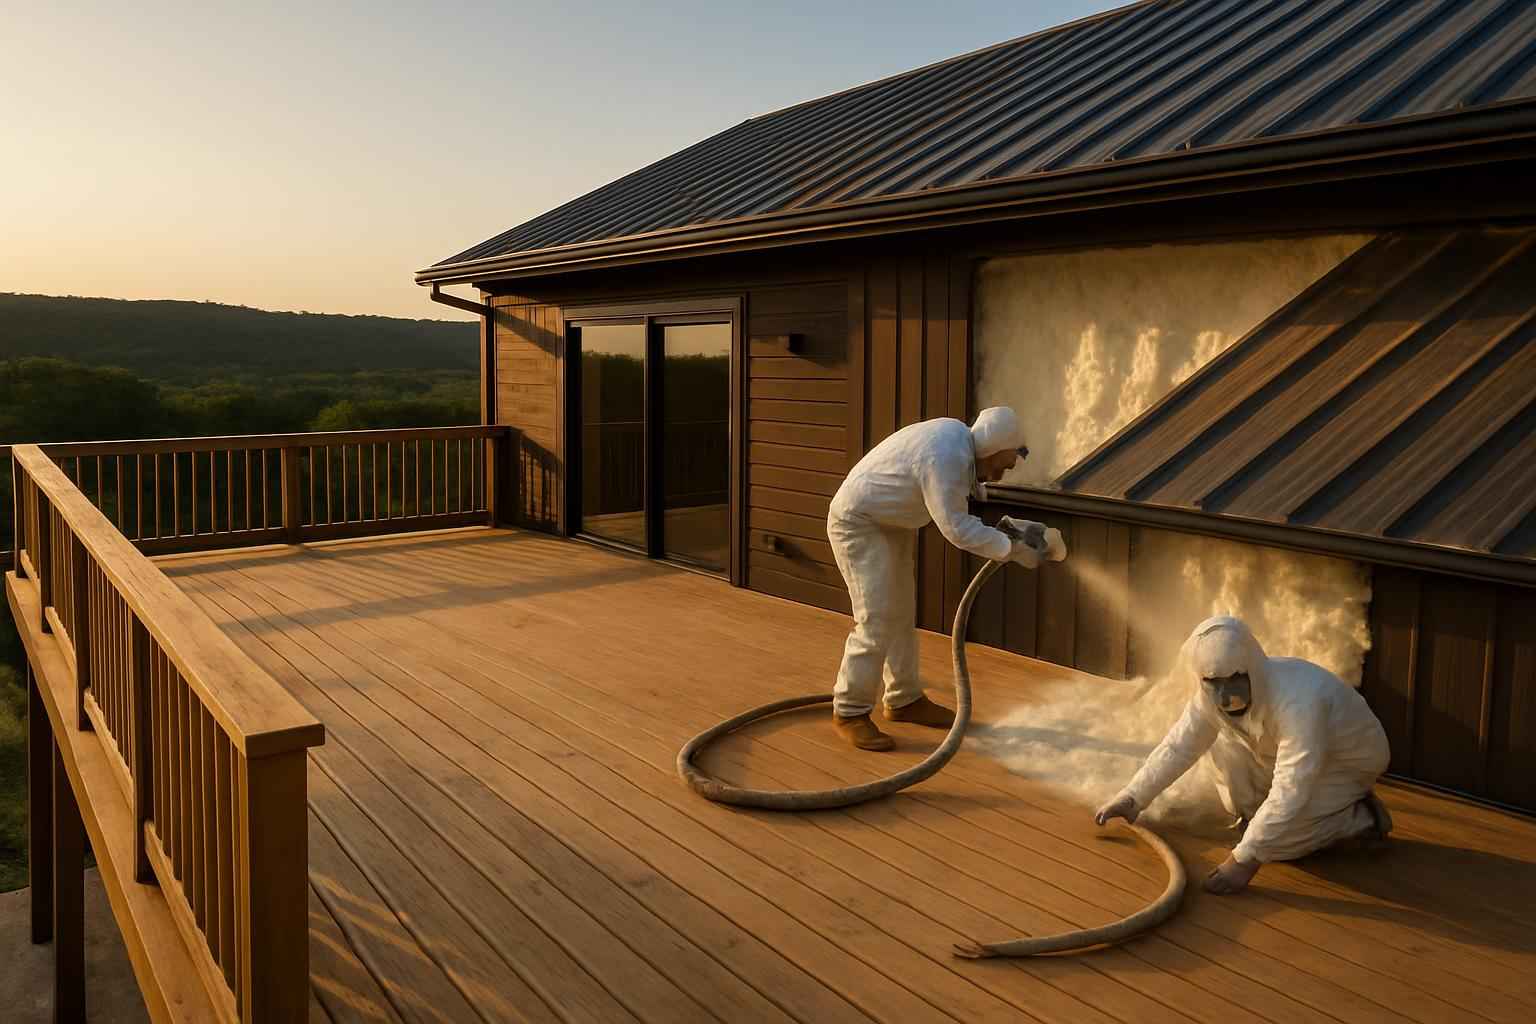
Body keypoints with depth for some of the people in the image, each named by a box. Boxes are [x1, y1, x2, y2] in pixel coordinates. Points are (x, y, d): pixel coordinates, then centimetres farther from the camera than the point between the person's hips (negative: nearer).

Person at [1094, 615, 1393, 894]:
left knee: (1274, 838, -20)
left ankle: (1360, 819, 1)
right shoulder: (1213, 694, -20)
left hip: (1346, 764, -7)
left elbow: (1290, 792, -41)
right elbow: (1179, 745, -8)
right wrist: (1133, 798, -14)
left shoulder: (1299, 701, -42)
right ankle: (1255, 819, 8)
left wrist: (1245, 859, -41)